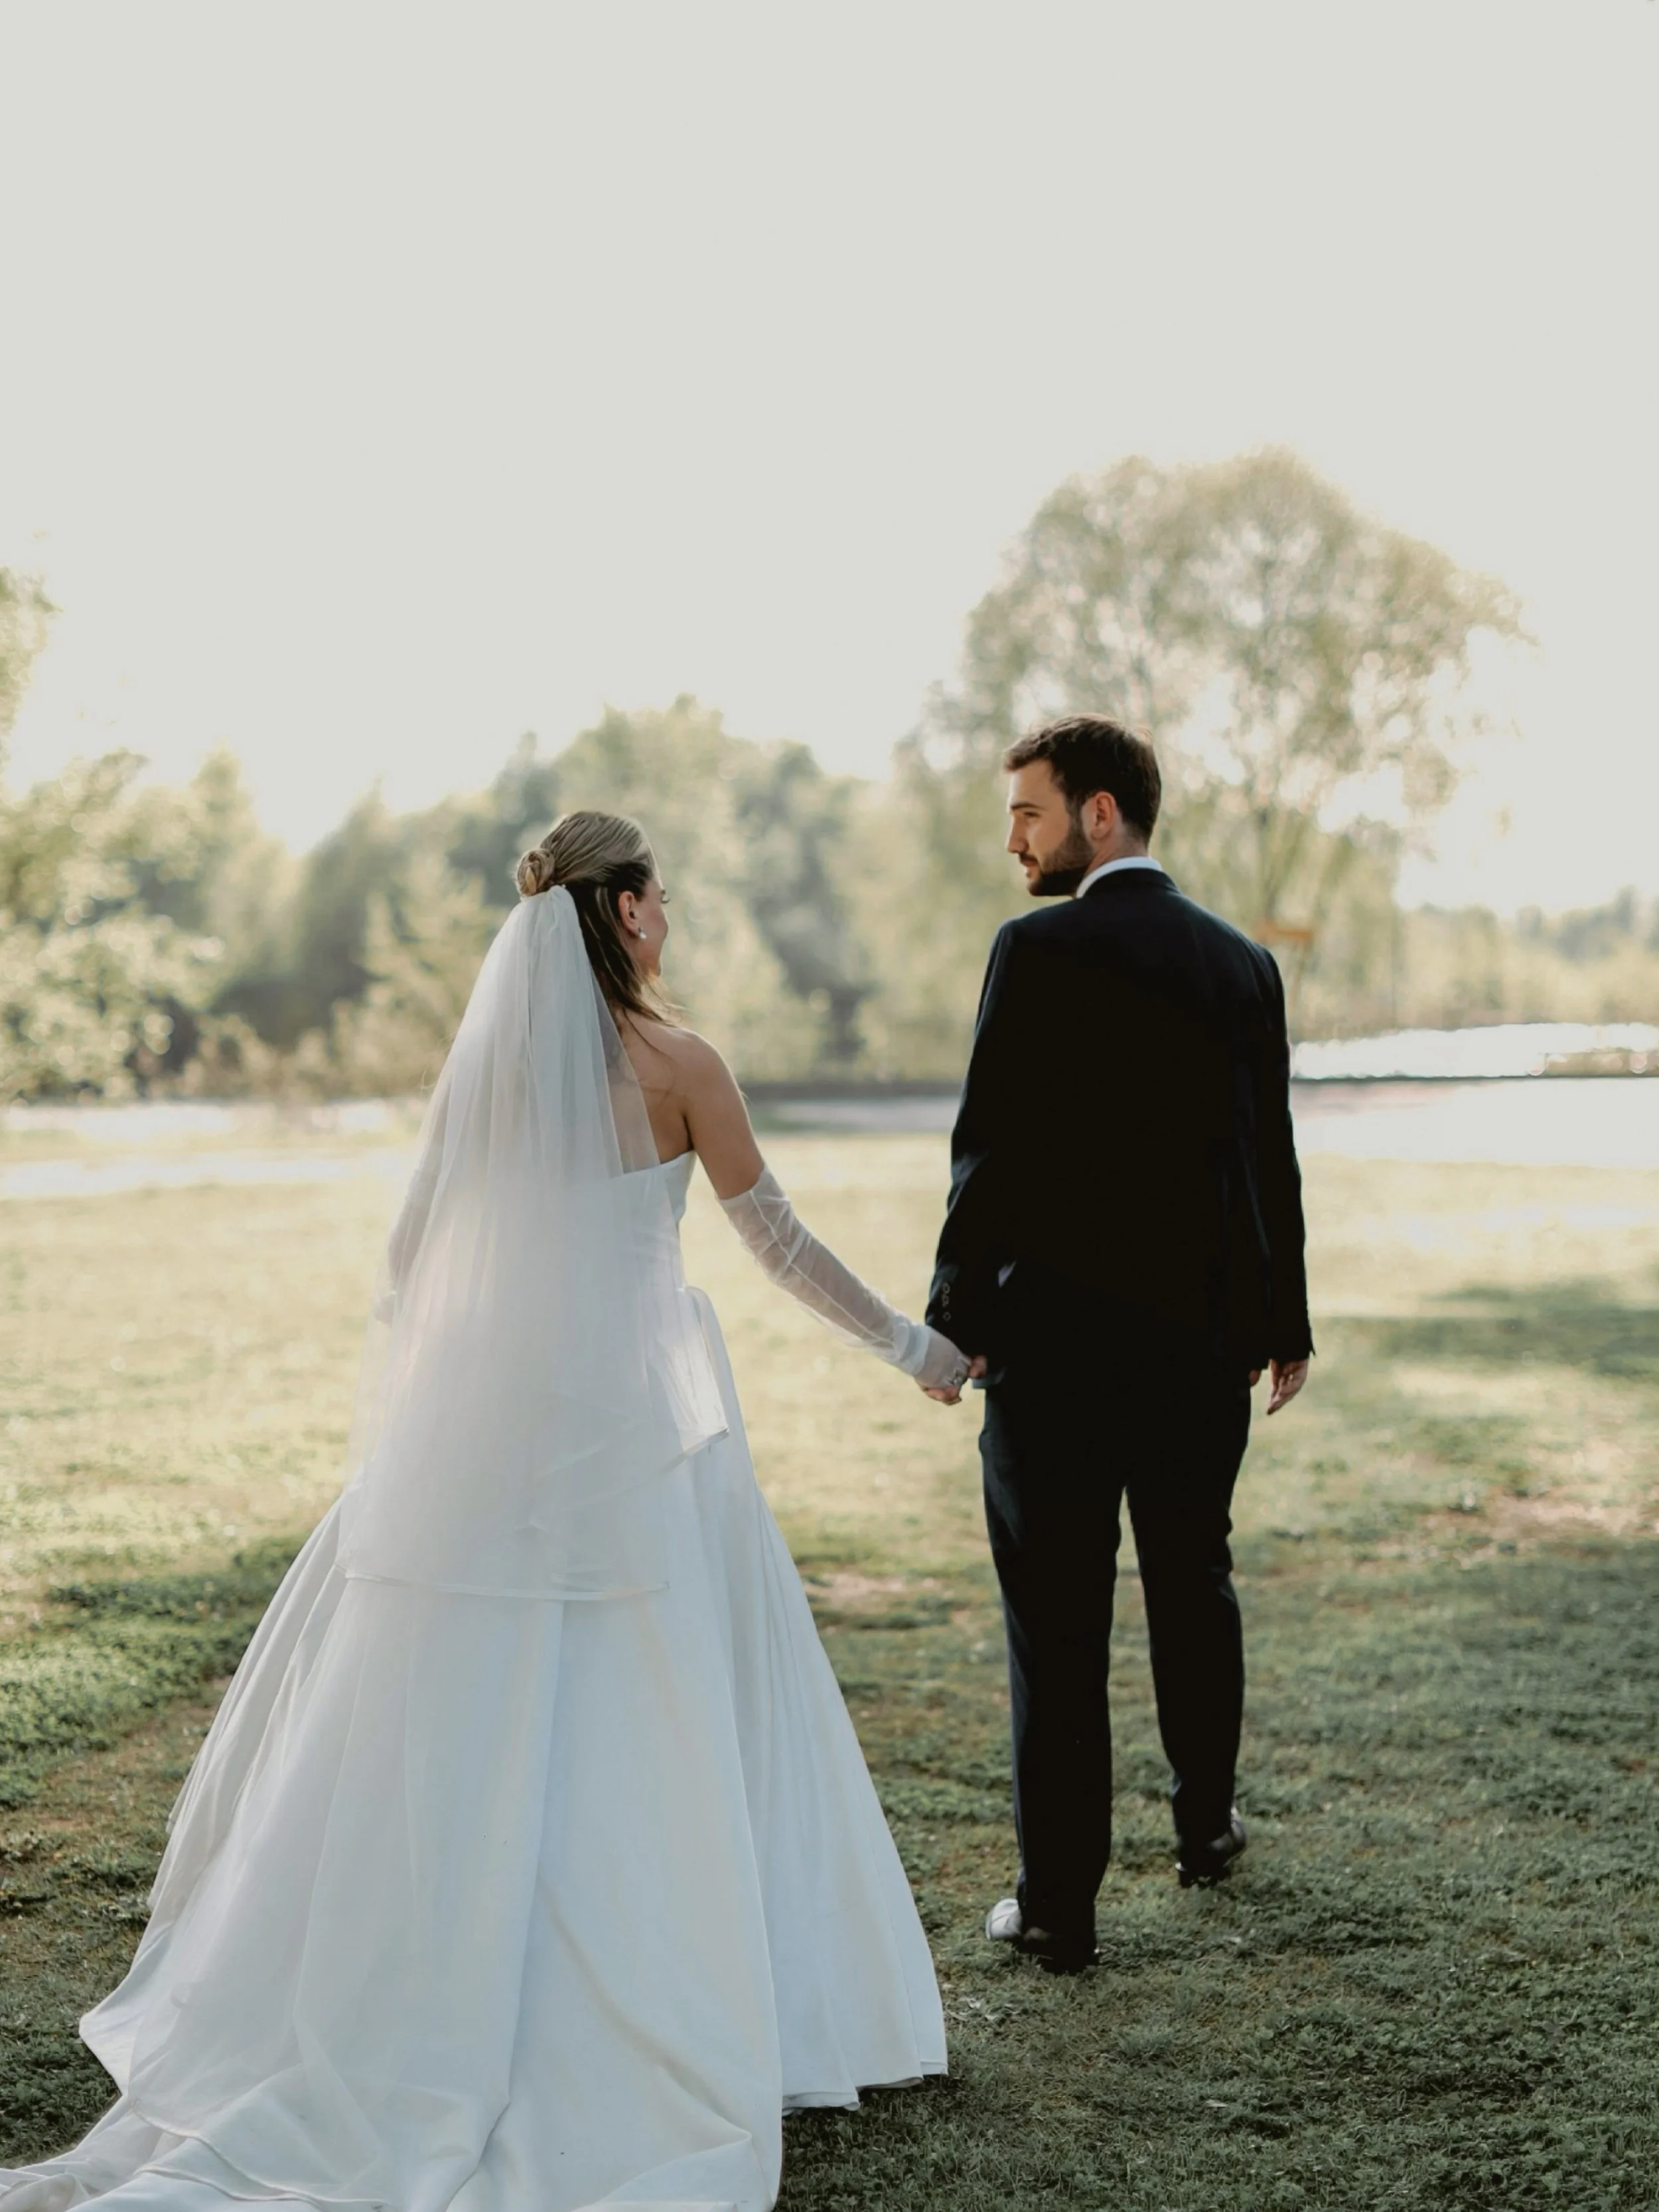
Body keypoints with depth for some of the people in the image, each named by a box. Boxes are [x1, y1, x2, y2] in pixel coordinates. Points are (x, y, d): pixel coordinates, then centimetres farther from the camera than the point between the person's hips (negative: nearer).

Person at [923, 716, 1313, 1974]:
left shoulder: (1039, 952, -11)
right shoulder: (1243, 963, 6)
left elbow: (992, 1150, -14)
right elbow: (1271, 1162, 9)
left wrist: (954, 1318, -7)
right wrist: (1285, 1325, 18)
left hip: (1056, 1336, -5)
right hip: (1204, 1335, 6)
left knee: (1058, 1622, 1)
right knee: (1195, 1585, 23)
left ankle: (1060, 1906, 5)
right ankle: (1207, 1824, 39)